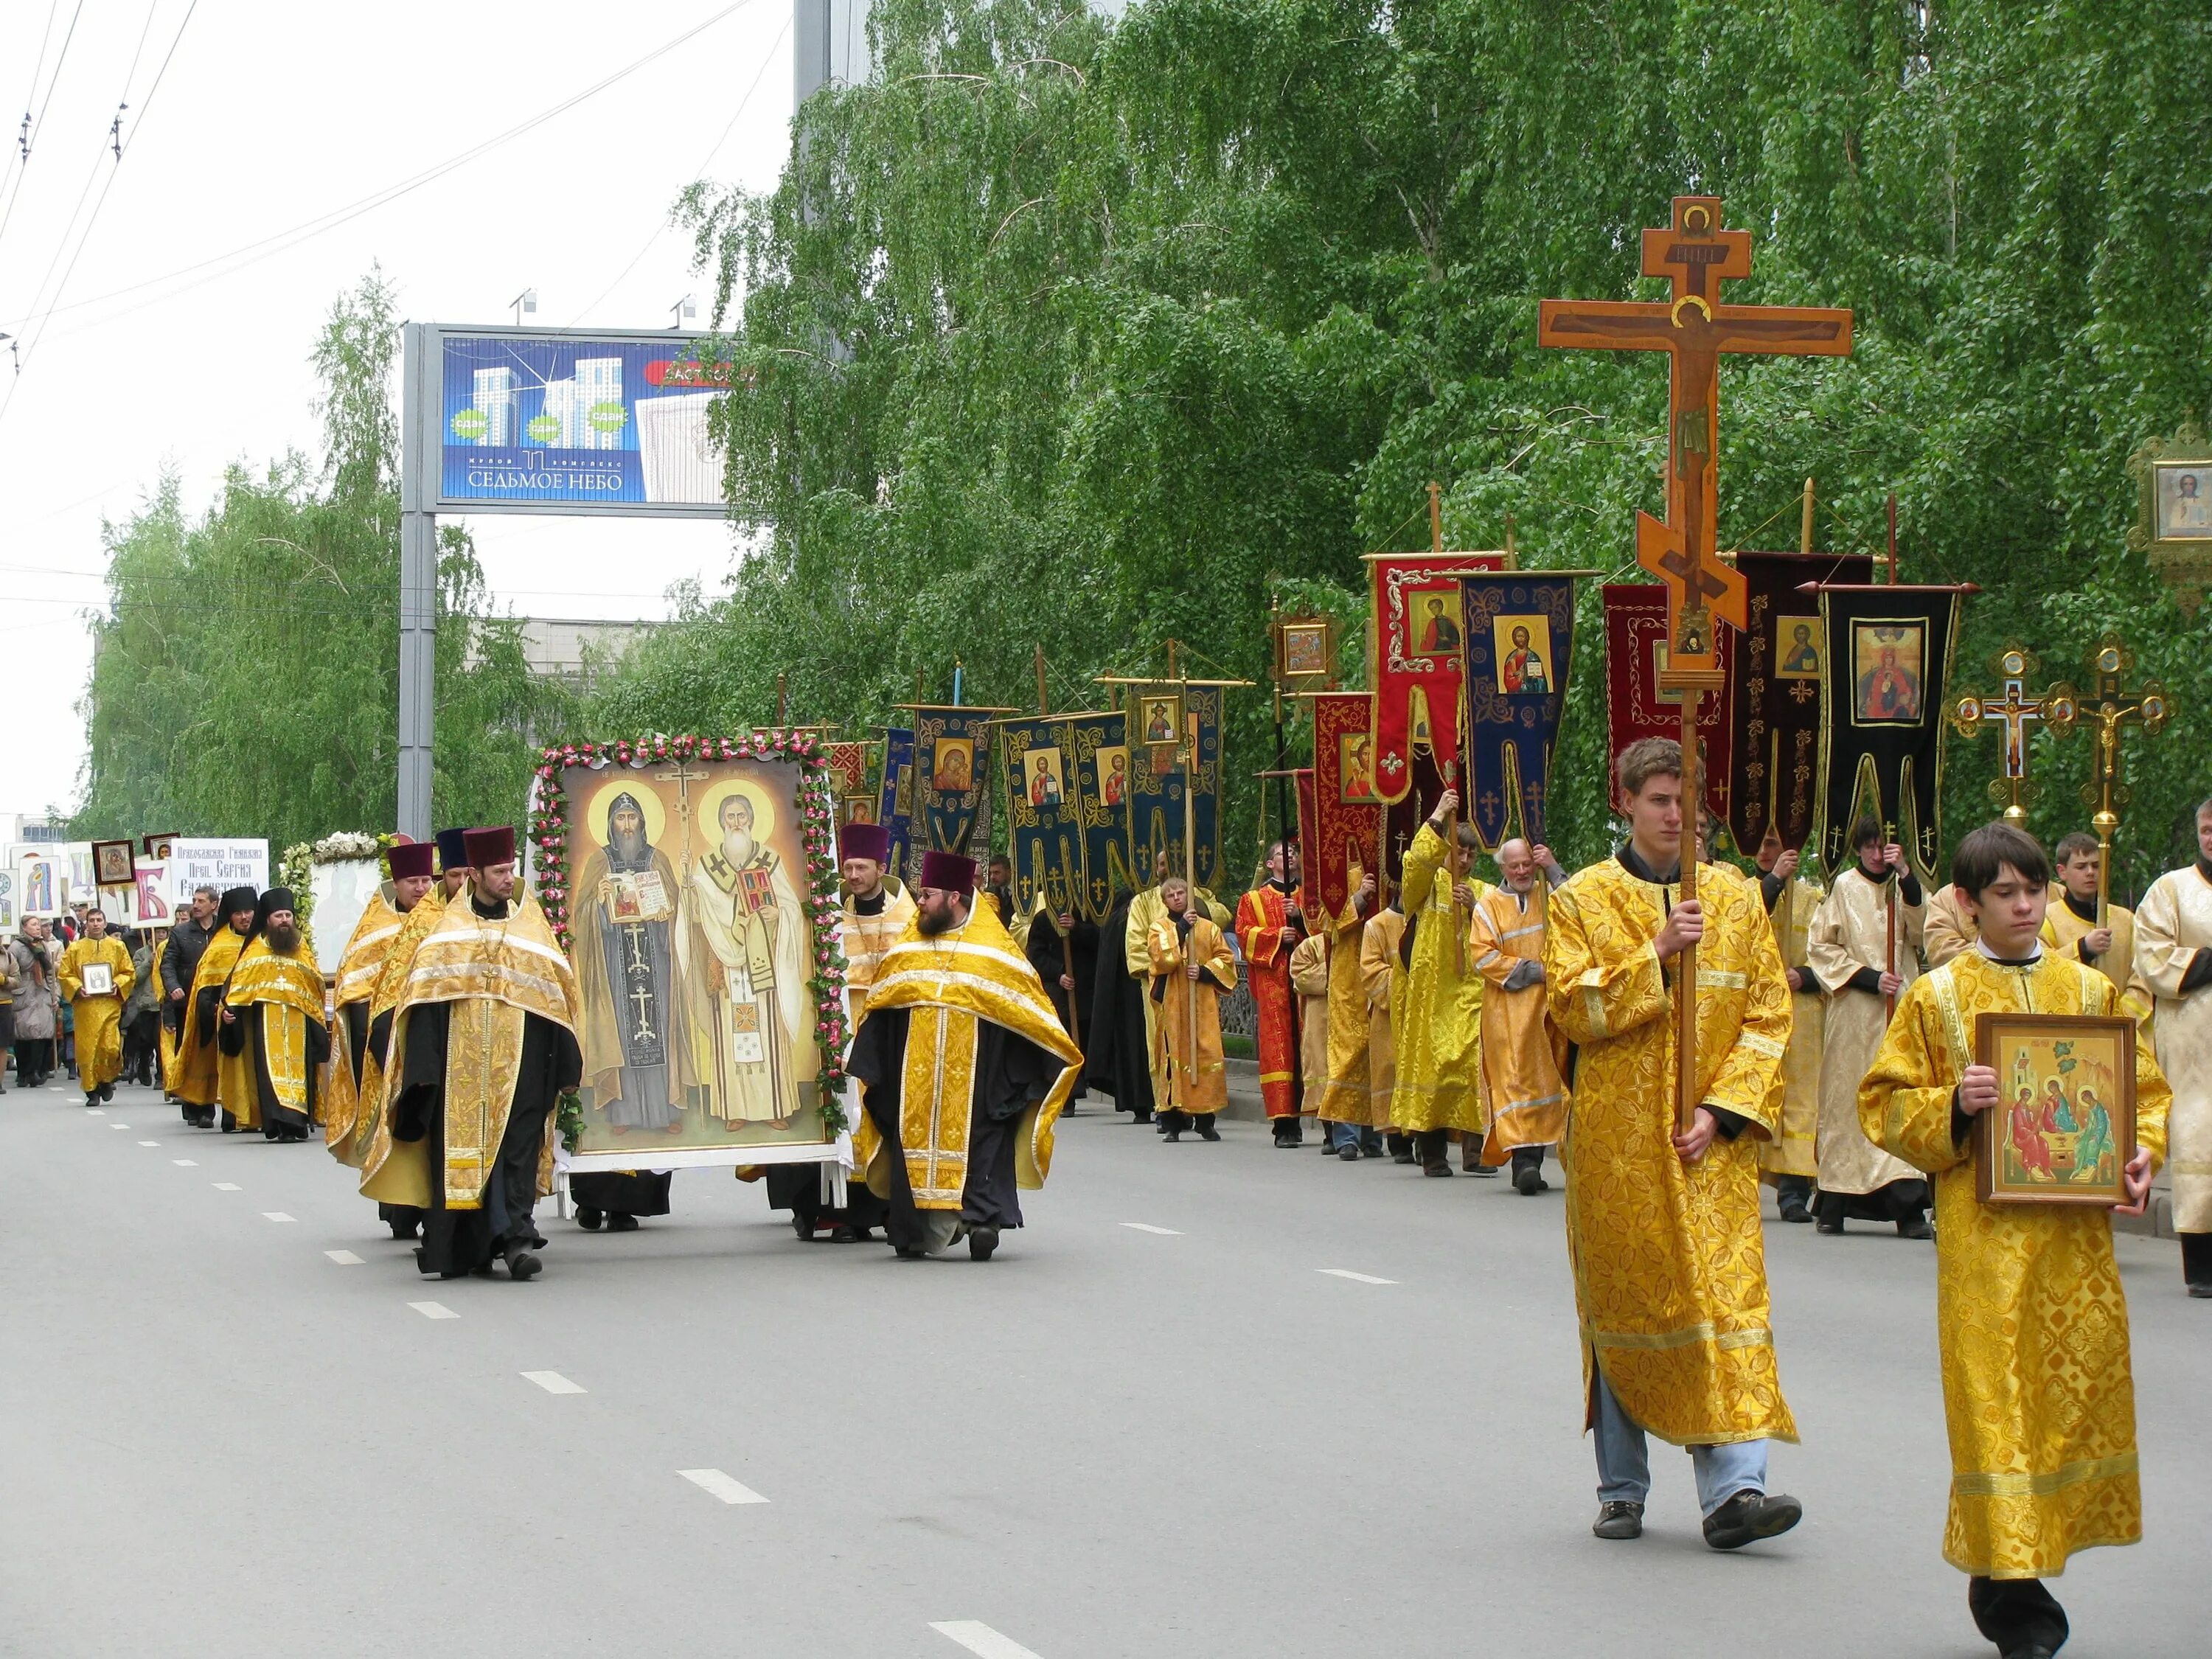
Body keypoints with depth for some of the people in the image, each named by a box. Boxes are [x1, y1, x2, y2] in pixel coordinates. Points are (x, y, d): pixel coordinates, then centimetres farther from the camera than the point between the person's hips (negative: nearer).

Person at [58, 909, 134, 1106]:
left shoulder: (117, 947, 10)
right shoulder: (75, 948, 8)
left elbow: (128, 973, 11)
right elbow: (65, 974, 6)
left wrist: (117, 985, -8)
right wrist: (78, 988, -11)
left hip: (110, 1004, 0)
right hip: (85, 1006, 0)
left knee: (111, 1047, -10)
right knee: (87, 1049, -3)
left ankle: (107, 1080, 16)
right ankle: (92, 1091, 5)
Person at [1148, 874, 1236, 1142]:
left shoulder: (1208, 927, 14)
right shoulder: (1160, 928, 8)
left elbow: (1226, 959, 9)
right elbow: (1163, 958, -9)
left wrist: (1205, 971, -7)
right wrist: (1181, 928, -12)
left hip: (1204, 1001, 1)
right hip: (1172, 1002, -1)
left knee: (1207, 1053, -6)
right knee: (1174, 1052, -7)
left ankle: (1206, 1121, 1)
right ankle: (1173, 1122, -4)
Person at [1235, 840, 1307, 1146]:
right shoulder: (1253, 900, 12)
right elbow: (1245, 935, 1)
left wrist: (1301, 916, -8)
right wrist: (1277, 936, -12)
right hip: (1272, 980, -2)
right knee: (1277, 1045, -10)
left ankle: (1295, 1120, 4)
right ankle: (1284, 1123, -12)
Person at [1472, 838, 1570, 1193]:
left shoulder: (1548, 896, 13)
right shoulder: (1489, 906, 6)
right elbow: (1482, 954, -4)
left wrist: (1553, 870, -7)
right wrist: (1533, 970, -10)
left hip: (1550, 1004, 3)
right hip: (1509, 1010, -3)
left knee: (1545, 1080, 2)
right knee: (1517, 1075, -14)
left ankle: (1532, 1161, 7)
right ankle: (1524, 1158, -23)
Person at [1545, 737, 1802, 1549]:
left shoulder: (1737, 899, 8)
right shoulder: (1582, 901, 3)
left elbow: (1769, 1016, 4)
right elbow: (1573, 1006, -8)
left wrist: (1723, 1109, -8)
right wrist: (1656, 954, -18)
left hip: (1709, 1142, 1)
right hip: (1615, 1139, -1)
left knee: (1728, 1295, -9)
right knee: (1620, 1302, 4)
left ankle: (1734, 1488, -16)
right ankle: (1621, 1488, 16)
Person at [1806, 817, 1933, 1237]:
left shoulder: (1902, 885, 11)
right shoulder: (1844, 887, 4)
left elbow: (1921, 931, -7)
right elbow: (1821, 949, 2)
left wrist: (1905, 875, -16)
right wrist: (1870, 977, -8)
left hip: (1899, 1010, 1)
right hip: (1853, 1013, -1)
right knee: (1848, 1099, -2)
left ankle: (1909, 1207, -15)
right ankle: (1834, 1205, 2)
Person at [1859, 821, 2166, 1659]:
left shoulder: (2091, 991, 11)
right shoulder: (1936, 997, 4)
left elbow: (2145, 1089, 14)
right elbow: (1883, 1104, 3)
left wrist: (2141, 1153, -5)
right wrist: (1952, 1108, -15)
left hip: (2076, 1228, 3)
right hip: (1984, 1232, -3)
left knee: (2079, 1383, 3)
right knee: (1995, 1393, -7)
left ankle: (2004, 1580, 17)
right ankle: (2010, 1582, -1)